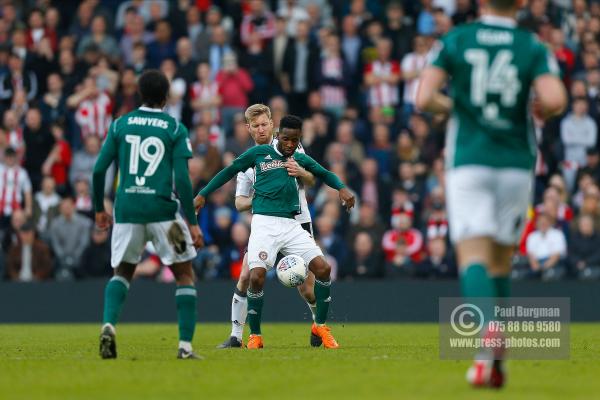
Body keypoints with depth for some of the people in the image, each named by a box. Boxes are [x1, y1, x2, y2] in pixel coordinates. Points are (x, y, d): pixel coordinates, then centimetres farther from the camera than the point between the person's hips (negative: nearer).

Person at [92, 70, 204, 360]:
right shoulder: (175, 129, -1)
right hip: (162, 210, -2)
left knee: (122, 272, 20)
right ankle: (185, 346, 2)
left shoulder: (120, 125, 6)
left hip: (127, 210, 3)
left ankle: (109, 324, -8)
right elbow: (182, 180, -8)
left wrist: (99, 209, 18)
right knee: (184, 275, 10)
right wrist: (192, 222, -4)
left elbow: (99, 170, 4)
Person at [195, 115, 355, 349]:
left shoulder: (301, 159, 15)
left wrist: (342, 188, 8)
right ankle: (255, 335, -2)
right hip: (264, 223, -3)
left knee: (322, 268, -10)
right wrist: (203, 195, 14)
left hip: (291, 225, 4)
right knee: (257, 276, -20)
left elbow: (324, 174, 28)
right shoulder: (259, 153, 6)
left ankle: (320, 325, 9)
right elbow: (230, 171, 15)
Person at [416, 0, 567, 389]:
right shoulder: (534, 47, 1)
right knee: (501, 260, 15)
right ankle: (497, 360, 15)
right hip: (516, 164, 1)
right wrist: (540, 112, 7)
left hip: (468, 162, -1)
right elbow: (555, 99, -16)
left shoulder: (455, 40, 1)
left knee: (473, 256, -8)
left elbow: (425, 98, -8)